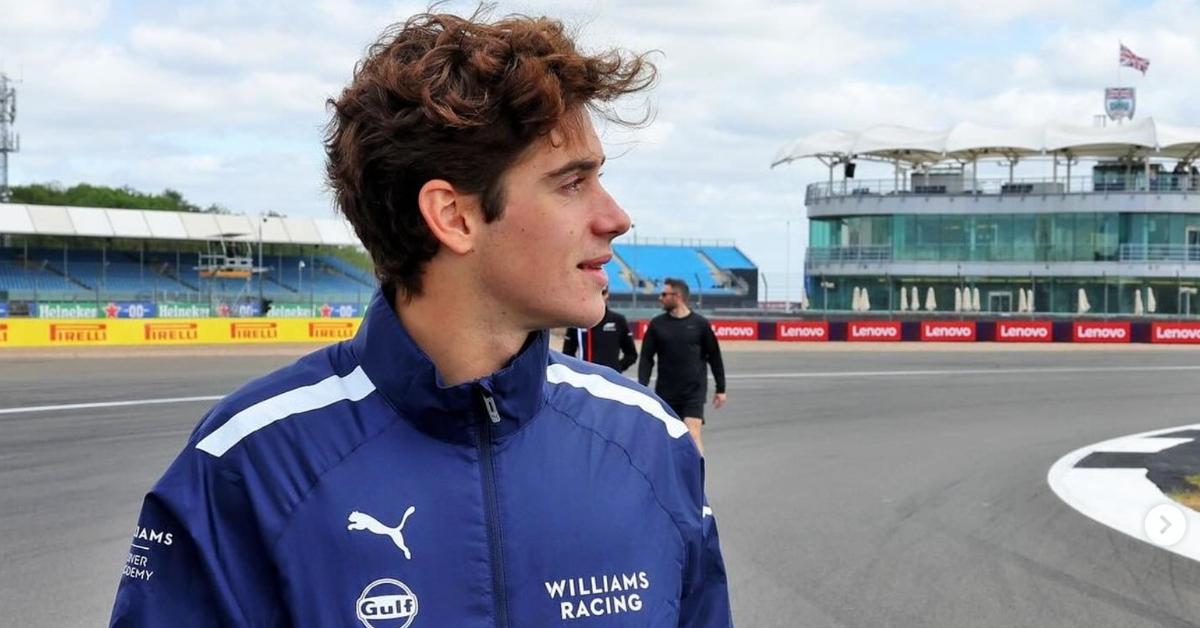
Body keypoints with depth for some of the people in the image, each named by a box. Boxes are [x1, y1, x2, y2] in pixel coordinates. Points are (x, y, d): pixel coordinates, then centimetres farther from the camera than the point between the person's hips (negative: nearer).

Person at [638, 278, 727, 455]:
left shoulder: (700, 324, -2)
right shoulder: (657, 324, 4)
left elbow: (714, 357, 5)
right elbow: (646, 358, 4)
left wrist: (720, 389, 6)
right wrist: (642, 387, -7)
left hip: (694, 391, -3)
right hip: (665, 392, 3)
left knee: (692, 433, -16)